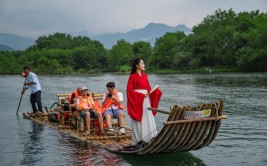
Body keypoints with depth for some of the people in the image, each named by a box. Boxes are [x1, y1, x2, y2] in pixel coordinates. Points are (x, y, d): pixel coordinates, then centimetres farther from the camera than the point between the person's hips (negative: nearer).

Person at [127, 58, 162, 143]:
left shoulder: (145, 76, 14)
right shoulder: (133, 77, -5)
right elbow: (129, 90, -9)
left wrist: (150, 92, -4)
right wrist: (140, 94, -16)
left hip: (146, 100, 6)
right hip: (137, 100, -6)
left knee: (148, 119, 4)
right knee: (139, 120, -2)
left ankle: (148, 138, 9)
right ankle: (139, 139, 5)